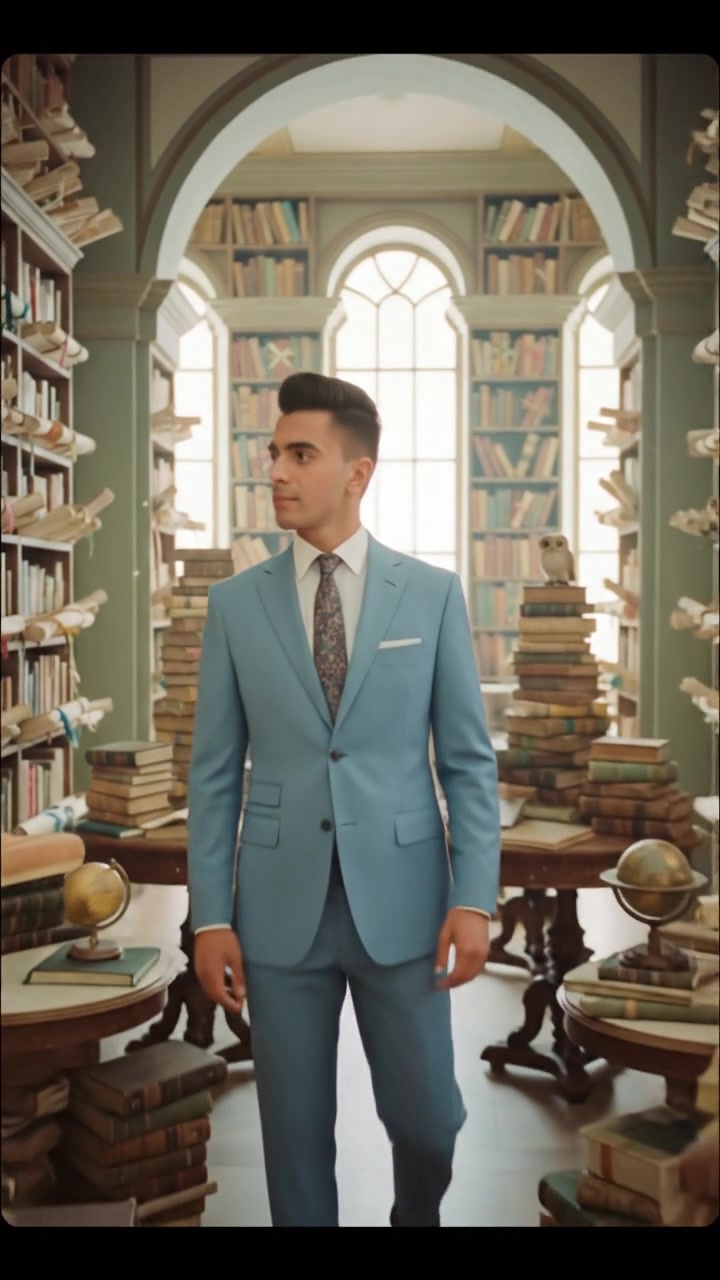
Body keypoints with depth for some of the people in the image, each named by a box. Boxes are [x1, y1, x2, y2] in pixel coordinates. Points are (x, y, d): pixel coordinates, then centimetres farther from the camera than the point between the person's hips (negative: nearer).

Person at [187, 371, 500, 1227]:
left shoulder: (433, 594, 0)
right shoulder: (235, 603, 2)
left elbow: (469, 759, 1)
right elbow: (214, 771, 3)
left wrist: (474, 897, -7)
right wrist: (210, 916, -2)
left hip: (402, 900, 0)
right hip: (279, 907, 1)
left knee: (426, 1120, 10)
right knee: (294, 1127, 10)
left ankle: (416, 1216, 42)